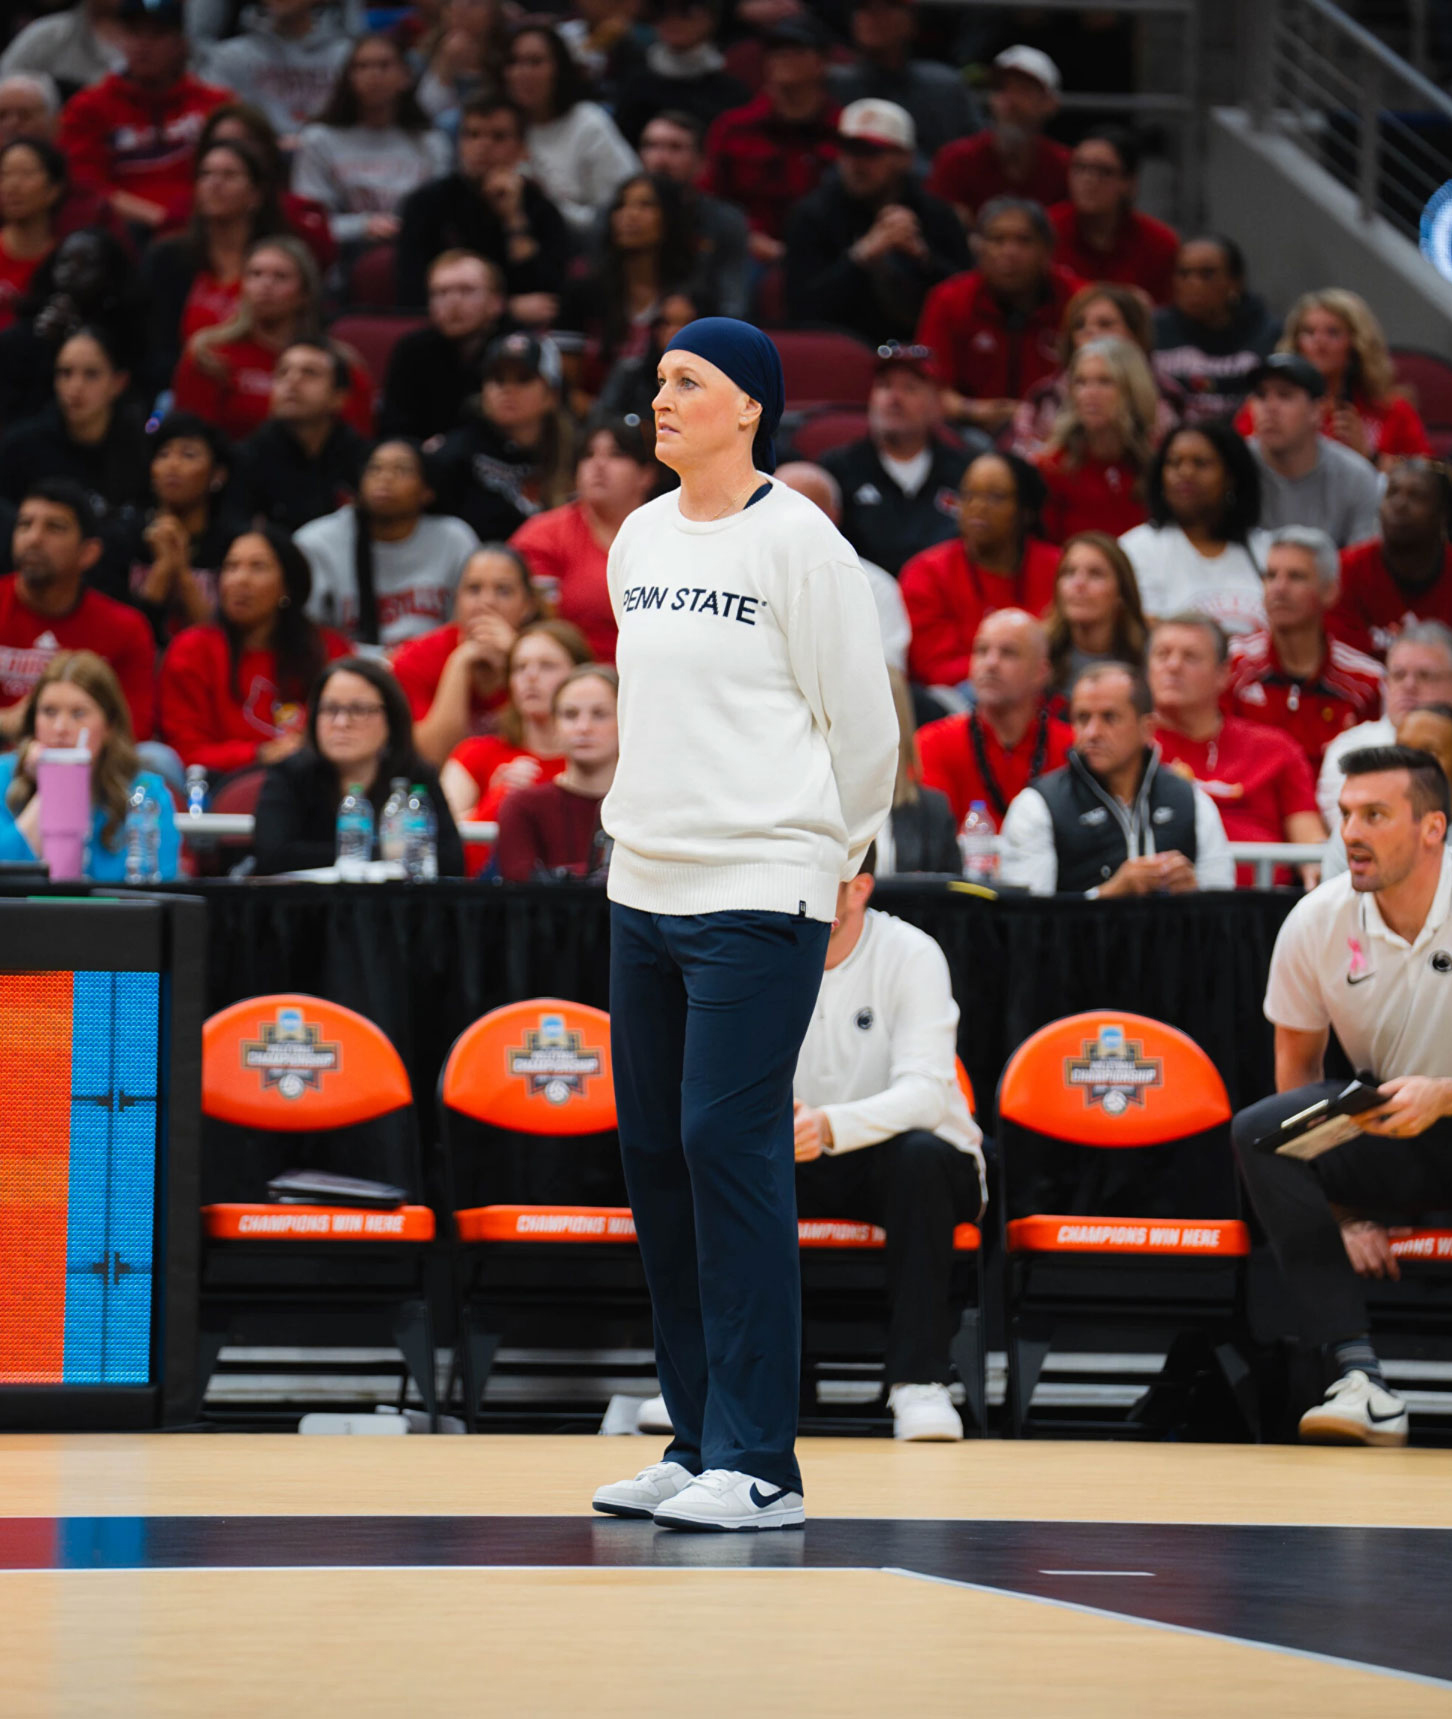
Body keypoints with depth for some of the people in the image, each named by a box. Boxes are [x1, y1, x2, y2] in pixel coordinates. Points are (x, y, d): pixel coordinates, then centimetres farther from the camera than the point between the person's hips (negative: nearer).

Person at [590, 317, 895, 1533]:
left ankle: (758, 1465, -9)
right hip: (646, 885, 8)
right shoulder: (639, 540, 13)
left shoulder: (797, 541, -8)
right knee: (654, 1152, 7)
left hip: (759, 895, -8)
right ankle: (699, 1444, 15)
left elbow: (863, 718, -4)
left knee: (730, 1148, -11)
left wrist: (840, 857, 4)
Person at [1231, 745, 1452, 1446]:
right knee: (1259, 1133, -25)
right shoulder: (1315, 923, -3)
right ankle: (1359, 1379, -32)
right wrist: (1343, 1212, -1)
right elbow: (1298, 1069, 7)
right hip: (1390, 1138, 4)